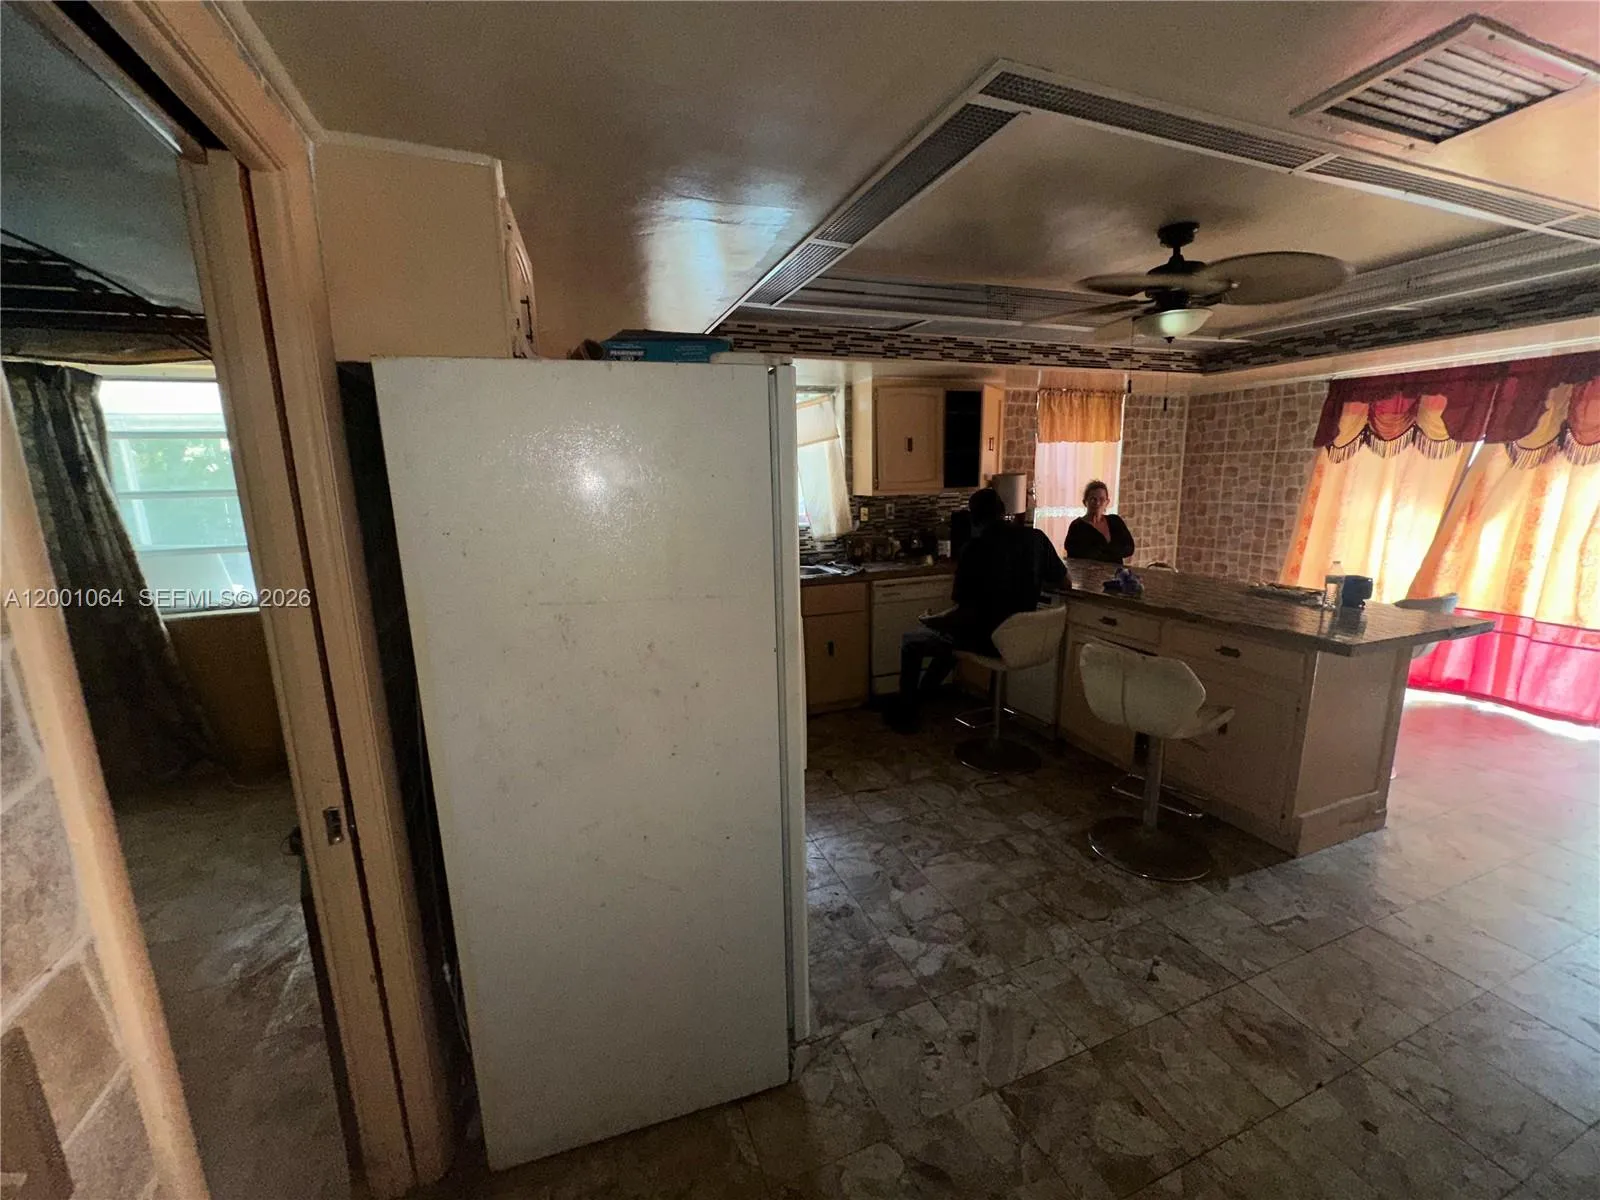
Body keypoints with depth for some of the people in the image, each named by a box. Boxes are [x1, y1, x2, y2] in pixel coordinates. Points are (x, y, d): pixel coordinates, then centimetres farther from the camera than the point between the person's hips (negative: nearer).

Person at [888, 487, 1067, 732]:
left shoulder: (975, 550, -19)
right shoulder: (1036, 538, -3)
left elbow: (966, 613, -20)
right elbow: (1065, 583, 8)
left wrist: (932, 620, -2)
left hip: (987, 639, -6)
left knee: (910, 641, 16)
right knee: (950, 633, 34)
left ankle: (905, 713, 27)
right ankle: (917, 699, 43)